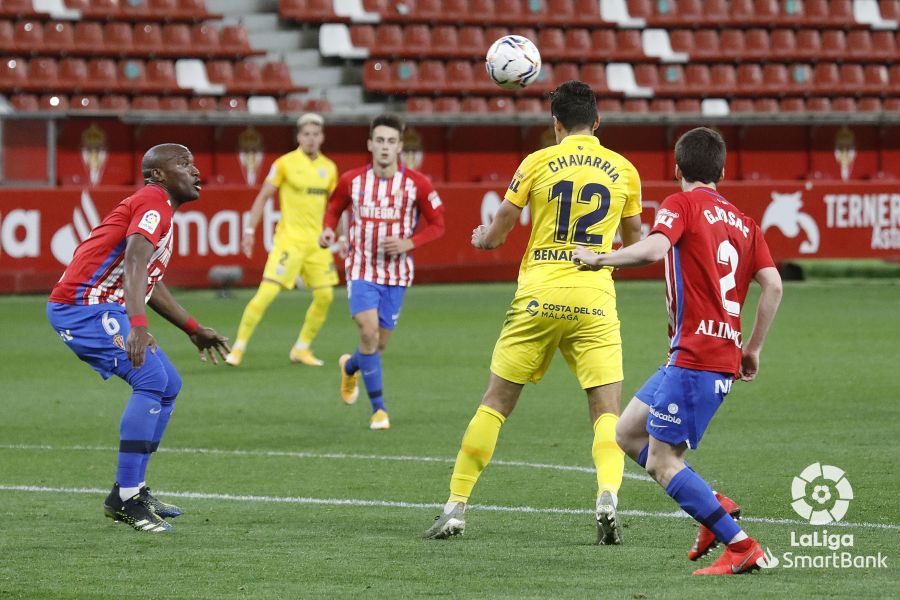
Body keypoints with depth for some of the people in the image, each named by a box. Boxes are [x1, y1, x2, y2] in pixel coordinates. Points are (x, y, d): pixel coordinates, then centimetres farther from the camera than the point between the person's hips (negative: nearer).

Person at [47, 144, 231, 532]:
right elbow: (134, 262, -29)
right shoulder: (154, 203, -12)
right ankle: (128, 499, -21)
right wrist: (138, 325, -42)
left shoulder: (161, 210, 20)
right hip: (83, 306, -11)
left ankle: (128, 493, 17)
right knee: (151, 378, -21)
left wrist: (194, 330, 39)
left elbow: (149, 281, 33)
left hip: (103, 308, 11)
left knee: (168, 385, 13)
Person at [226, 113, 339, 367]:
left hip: (317, 241, 5)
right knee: (267, 292, -14)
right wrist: (250, 230, -7)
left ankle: (301, 349, 16)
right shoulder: (285, 163, -5)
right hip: (289, 239, -5)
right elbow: (263, 197, -2)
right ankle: (238, 347, -4)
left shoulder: (329, 168, 8)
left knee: (325, 296, 1)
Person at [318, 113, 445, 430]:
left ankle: (350, 367, 45)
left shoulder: (416, 184, -7)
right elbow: (334, 207, 15)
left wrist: (408, 243, -16)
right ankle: (378, 408, -9)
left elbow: (437, 224, 1)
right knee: (369, 332, -19)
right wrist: (328, 229, -7)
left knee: (379, 343, 8)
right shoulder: (352, 180, -4)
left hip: (396, 272, 1)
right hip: (361, 269, -1)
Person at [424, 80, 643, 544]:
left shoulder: (537, 163, 1)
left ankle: (455, 508, 12)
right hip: (594, 298, 0)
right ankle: (608, 495, -24)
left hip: (539, 296, 0)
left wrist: (481, 238, 30)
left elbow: (496, 235, 6)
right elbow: (634, 246, 18)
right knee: (607, 411, 2)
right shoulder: (623, 170, 6)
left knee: (496, 402, 10)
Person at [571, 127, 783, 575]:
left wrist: (599, 258, -8)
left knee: (662, 464, -6)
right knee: (627, 433, 18)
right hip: (725, 355, 8)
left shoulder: (681, 205, -2)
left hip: (694, 357, -8)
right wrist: (752, 349, 13)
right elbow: (772, 285, 7)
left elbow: (654, 248, -22)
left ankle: (743, 548, -11)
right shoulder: (742, 222, 17)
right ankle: (713, 506, 12)